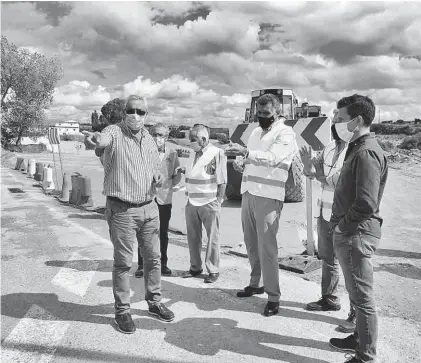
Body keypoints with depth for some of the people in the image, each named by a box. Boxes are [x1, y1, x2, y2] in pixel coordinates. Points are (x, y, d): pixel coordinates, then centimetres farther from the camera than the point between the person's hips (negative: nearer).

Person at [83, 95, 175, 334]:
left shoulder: (150, 140, 8)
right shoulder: (115, 132, -10)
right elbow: (103, 140, -35)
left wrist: (158, 179, -4)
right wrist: (94, 139, -59)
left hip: (149, 207, 6)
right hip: (122, 209, -5)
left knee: (154, 257, 14)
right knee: (123, 262, 3)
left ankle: (154, 302, 33)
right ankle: (122, 310, 20)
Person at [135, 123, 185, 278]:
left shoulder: (172, 154, 5)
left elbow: (175, 181, 9)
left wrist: (178, 172, -11)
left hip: (164, 199, 2)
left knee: (163, 233, 10)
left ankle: (163, 264, 22)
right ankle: (141, 264, 14)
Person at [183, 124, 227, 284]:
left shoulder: (217, 154, -8)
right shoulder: (193, 154, 13)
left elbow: (222, 181, -9)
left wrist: (219, 200, -12)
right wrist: (188, 191, 10)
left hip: (209, 203, -7)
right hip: (192, 202, 7)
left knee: (212, 238, 4)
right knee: (193, 237, 12)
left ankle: (213, 270, 15)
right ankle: (195, 267, 25)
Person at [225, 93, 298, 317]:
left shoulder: (286, 134, -5)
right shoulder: (256, 132, 18)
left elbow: (272, 158, -23)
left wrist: (246, 152, -37)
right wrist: (239, 162, 0)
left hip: (268, 196, -7)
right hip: (248, 192, 7)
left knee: (266, 247, -7)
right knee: (251, 243, 14)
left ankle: (273, 296, 3)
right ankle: (255, 283, 31)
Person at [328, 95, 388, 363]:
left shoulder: (366, 153, -19)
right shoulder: (358, 148, 13)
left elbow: (367, 204, -27)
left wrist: (344, 224, -13)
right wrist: (341, 225, 12)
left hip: (357, 234, -10)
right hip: (350, 233, 10)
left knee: (363, 298, 2)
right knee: (357, 294, 22)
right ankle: (360, 339, 39)